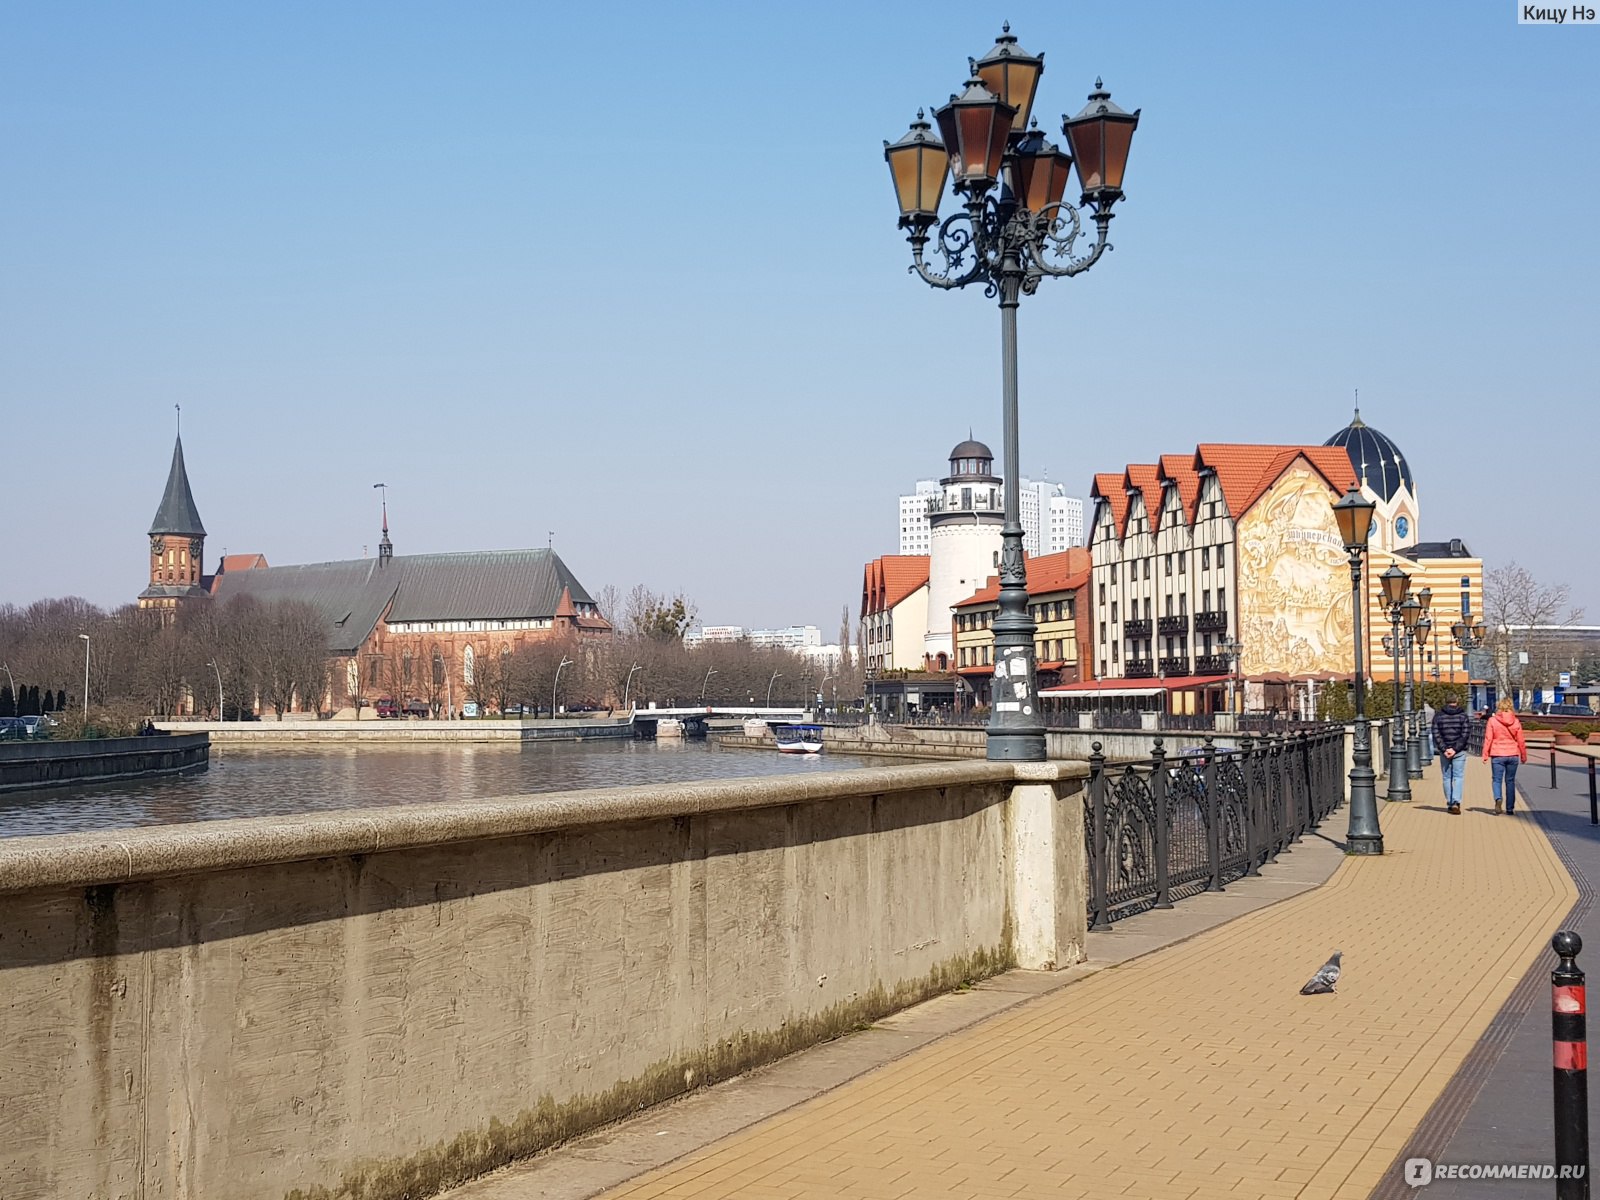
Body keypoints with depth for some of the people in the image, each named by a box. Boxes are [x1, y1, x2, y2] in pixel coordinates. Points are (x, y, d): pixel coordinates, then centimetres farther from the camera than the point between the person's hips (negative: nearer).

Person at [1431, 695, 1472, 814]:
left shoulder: (1438, 716, 2)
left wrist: (1444, 749, -8)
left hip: (1444, 751, 1)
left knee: (1446, 777, 10)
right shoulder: (1463, 716, -1)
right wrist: (1455, 749, -10)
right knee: (1458, 777, 0)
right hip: (1460, 752, -1)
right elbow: (1465, 734, -8)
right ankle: (1456, 802, -16)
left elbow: (1436, 734, -5)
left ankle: (1449, 804, 13)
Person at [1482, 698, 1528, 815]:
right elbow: (1521, 741, 4)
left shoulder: (1492, 721, -5)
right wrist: (1523, 756, 15)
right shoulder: (1516, 722, 0)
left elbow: (1488, 739, -6)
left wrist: (1485, 755, -1)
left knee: (1497, 779, 3)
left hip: (1497, 755, -2)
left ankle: (1498, 798, -25)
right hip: (1513, 755, 2)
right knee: (1510, 781, 11)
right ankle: (1510, 808, 13)